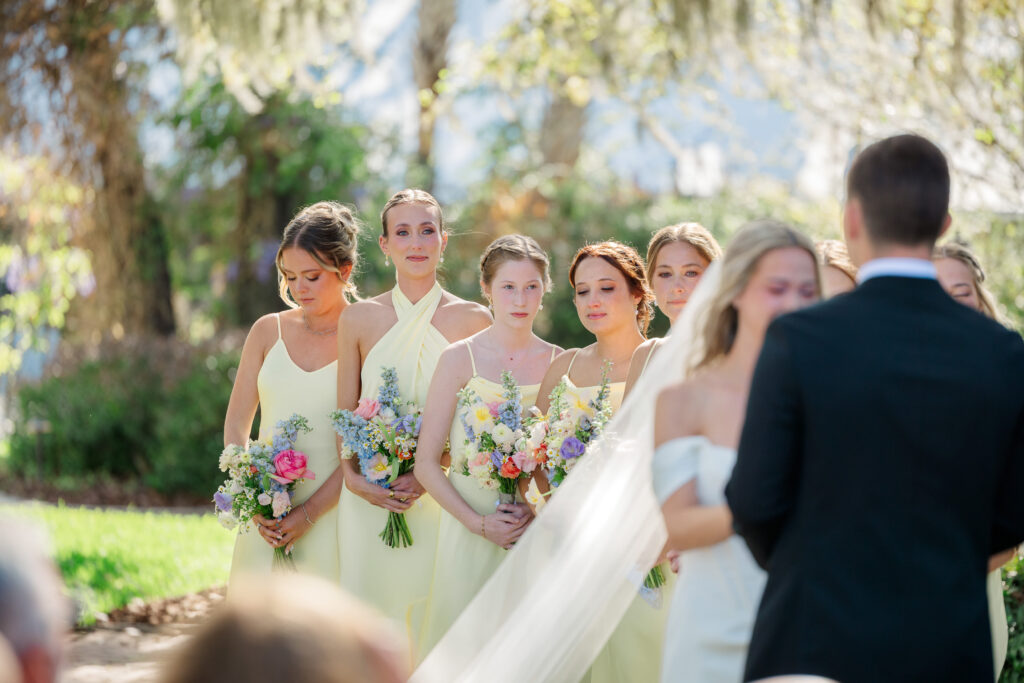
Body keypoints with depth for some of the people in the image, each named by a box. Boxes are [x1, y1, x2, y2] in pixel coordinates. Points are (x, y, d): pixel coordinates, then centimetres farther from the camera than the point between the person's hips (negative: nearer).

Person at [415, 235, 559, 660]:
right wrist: (479, 523, -12)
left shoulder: (559, 364, 3)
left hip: (538, 537, 2)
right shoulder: (461, 358, -2)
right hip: (470, 531, -1)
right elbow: (426, 464, -3)